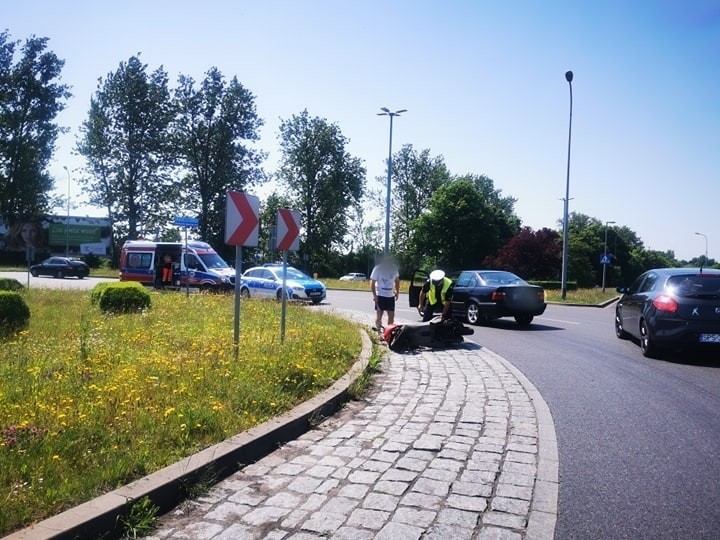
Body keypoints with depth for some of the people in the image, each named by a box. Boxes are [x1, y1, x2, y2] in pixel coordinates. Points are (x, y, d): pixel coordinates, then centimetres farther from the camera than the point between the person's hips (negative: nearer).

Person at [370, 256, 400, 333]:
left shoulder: (394, 268, 3)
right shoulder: (378, 268, -11)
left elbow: (397, 280, 17)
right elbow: (372, 282, -9)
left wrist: (397, 292, 9)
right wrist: (374, 295, -15)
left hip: (391, 296, 5)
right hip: (380, 295, -4)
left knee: (391, 315, 6)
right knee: (379, 315, 0)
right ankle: (378, 331, 9)